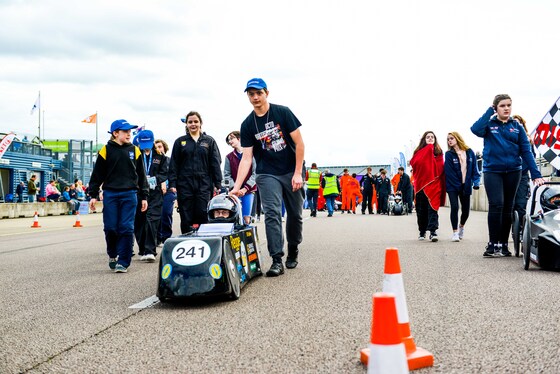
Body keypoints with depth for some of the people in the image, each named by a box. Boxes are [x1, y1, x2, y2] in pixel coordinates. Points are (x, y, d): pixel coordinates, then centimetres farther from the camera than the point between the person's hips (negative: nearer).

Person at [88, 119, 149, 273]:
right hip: (110, 194, -1)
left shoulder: (135, 151, 8)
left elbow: (141, 175, 12)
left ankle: (123, 262, 2)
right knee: (110, 228, 1)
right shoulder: (106, 150, 3)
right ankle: (112, 255, 25)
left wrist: (144, 196, 9)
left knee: (126, 228, -4)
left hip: (129, 194, 1)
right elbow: (97, 174, 6)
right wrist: (93, 195, 1)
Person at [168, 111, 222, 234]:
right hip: (185, 184, 1)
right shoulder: (180, 142, 11)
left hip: (204, 184, -1)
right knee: (186, 219, 1)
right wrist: (172, 184, -2)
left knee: (203, 217, -6)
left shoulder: (209, 141, 10)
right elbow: (174, 164, 7)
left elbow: (215, 164, 7)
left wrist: (218, 184, 0)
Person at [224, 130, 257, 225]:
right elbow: (227, 175, 4)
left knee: (246, 218, -4)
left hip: (249, 190, -2)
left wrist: (246, 188, -12)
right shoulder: (229, 157, 9)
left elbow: (255, 173, -5)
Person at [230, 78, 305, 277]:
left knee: (295, 214, 5)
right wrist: (237, 186, -12)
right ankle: (277, 260, -12)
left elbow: (299, 143, -7)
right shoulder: (248, 124, 0)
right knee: (272, 214, -12)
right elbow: (246, 157, -2)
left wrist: (298, 173, -13)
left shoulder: (282, 112, -6)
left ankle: (293, 251, 26)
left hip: (292, 172, -1)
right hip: (267, 174, 1)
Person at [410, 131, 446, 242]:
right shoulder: (419, 152, 13)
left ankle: (433, 231, -17)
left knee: (432, 207, -11)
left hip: (433, 184, -2)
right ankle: (422, 231, 18)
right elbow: (414, 163, -4)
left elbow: (441, 167, 4)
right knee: (421, 209, 6)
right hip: (421, 183, 2)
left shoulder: (438, 152, 11)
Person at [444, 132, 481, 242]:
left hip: (465, 186, 3)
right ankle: (455, 232, -6)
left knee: (466, 209, 9)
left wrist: (476, 182, -8)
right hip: (453, 186, -3)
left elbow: (474, 168, 4)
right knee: (454, 207, -15)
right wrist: (458, 185, -14)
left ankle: (461, 226, 39)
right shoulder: (449, 154, -3)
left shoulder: (469, 152, 4)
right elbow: (449, 172, -9)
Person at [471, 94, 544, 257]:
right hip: (492, 171, -3)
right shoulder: (489, 124, 2)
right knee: (496, 205, -15)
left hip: (513, 171, 3)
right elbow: (475, 129, -21)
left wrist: (536, 174, -6)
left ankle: (503, 244, 16)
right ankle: (493, 244, -10)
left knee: (508, 208, 8)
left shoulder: (517, 126, 6)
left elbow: (526, 151, 2)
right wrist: (490, 111, -12)